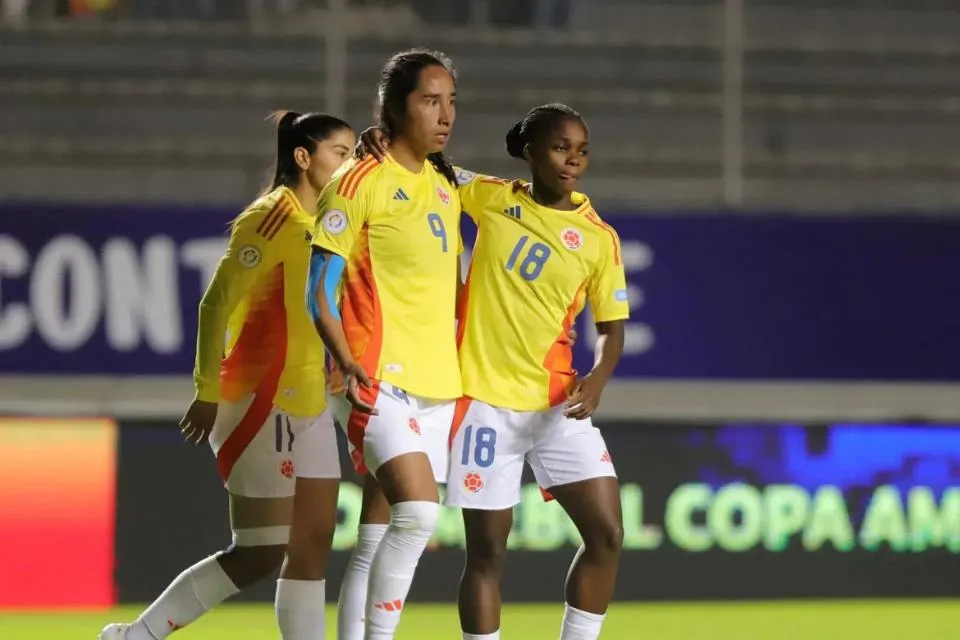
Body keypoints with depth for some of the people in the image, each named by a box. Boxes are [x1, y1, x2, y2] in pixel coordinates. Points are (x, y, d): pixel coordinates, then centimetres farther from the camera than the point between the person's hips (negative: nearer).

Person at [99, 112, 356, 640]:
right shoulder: (273, 217, -13)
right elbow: (216, 304, -16)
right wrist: (208, 392, -18)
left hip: (308, 403, 9)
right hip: (262, 399, -9)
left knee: (313, 547, 4)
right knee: (259, 554, -8)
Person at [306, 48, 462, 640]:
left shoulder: (446, 187, 16)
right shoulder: (363, 181, -6)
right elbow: (320, 290, -8)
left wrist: (463, 369, 17)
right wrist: (349, 364, -20)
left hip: (438, 386, 7)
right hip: (381, 381, -7)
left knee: (383, 534, 6)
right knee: (418, 512, -22)